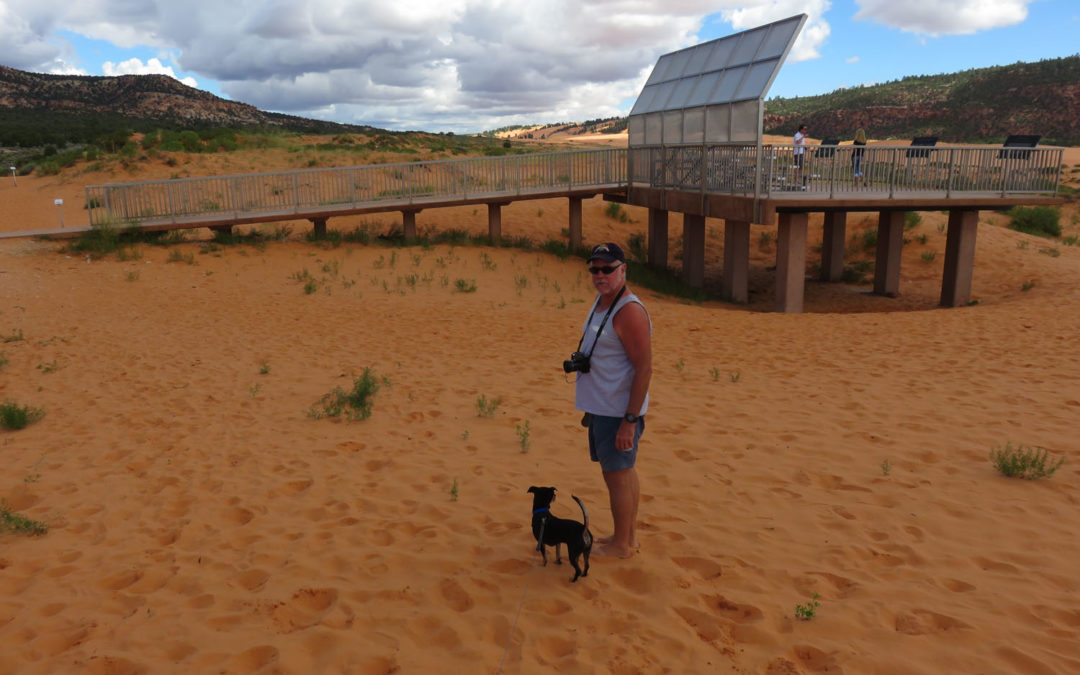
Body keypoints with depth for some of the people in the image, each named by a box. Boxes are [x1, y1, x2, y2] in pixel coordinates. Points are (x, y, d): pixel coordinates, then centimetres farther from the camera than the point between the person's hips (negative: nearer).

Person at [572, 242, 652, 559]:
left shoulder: (629, 312, -19)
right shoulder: (601, 301, 11)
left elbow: (644, 369, -22)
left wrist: (630, 421, -23)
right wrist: (591, 408, 20)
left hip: (618, 412, -10)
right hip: (602, 408, 10)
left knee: (618, 476, 2)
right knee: (624, 473, 18)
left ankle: (621, 545, 17)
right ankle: (629, 536, 31)